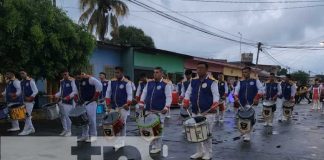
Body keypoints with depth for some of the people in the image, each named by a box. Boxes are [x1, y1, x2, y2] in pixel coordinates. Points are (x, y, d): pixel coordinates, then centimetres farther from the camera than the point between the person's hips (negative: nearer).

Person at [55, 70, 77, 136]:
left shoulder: (72, 81, -7)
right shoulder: (61, 81, 15)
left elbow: (75, 91, -12)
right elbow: (61, 91, 20)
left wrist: (68, 97, -22)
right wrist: (55, 95, 2)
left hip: (69, 101, -7)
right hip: (62, 101, 8)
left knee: (67, 116, -10)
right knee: (62, 115, 11)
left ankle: (69, 131, 3)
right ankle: (65, 130, 25)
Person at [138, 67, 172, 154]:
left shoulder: (166, 84, -7)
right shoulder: (149, 82, 10)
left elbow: (169, 97, -11)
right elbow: (144, 93, 14)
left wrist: (166, 107, -22)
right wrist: (141, 103, 3)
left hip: (159, 111, -6)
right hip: (149, 110, 6)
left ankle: (157, 147, 7)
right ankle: (153, 145, 24)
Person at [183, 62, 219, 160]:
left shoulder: (212, 81, -8)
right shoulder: (193, 81, 9)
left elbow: (216, 95, -13)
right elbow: (188, 93, 16)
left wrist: (214, 106, -28)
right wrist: (186, 102, 0)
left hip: (208, 112, -6)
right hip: (195, 112, 6)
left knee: (207, 133, -1)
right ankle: (199, 152, 26)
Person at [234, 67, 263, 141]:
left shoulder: (255, 81, 6)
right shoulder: (240, 82, 12)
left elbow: (260, 89, -2)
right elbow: (236, 90, 0)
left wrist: (256, 98, -15)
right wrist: (236, 97, -20)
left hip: (252, 103, -3)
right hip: (242, 103, 4)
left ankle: (247, 135, -11)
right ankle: (246, 133, 25)